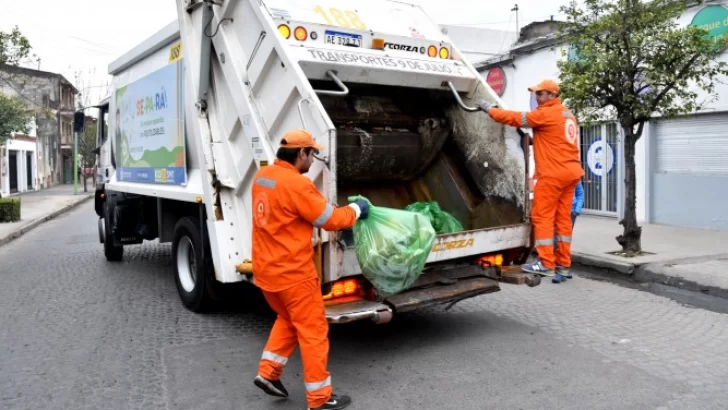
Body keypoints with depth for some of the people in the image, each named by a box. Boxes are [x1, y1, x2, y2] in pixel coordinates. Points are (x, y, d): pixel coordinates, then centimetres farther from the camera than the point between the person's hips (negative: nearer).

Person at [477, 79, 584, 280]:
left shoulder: (546, 113, -10)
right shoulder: (567, 114, 18)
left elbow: (516, 118, -7)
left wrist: (490, 109, 1)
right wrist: (532, 140, 16)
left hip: (553, 173, -9)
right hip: (570, 172, 9)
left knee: (542, 216, -5)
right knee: (562, 217, 10)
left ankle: (546, 264, -6)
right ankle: (563, 263, 12)